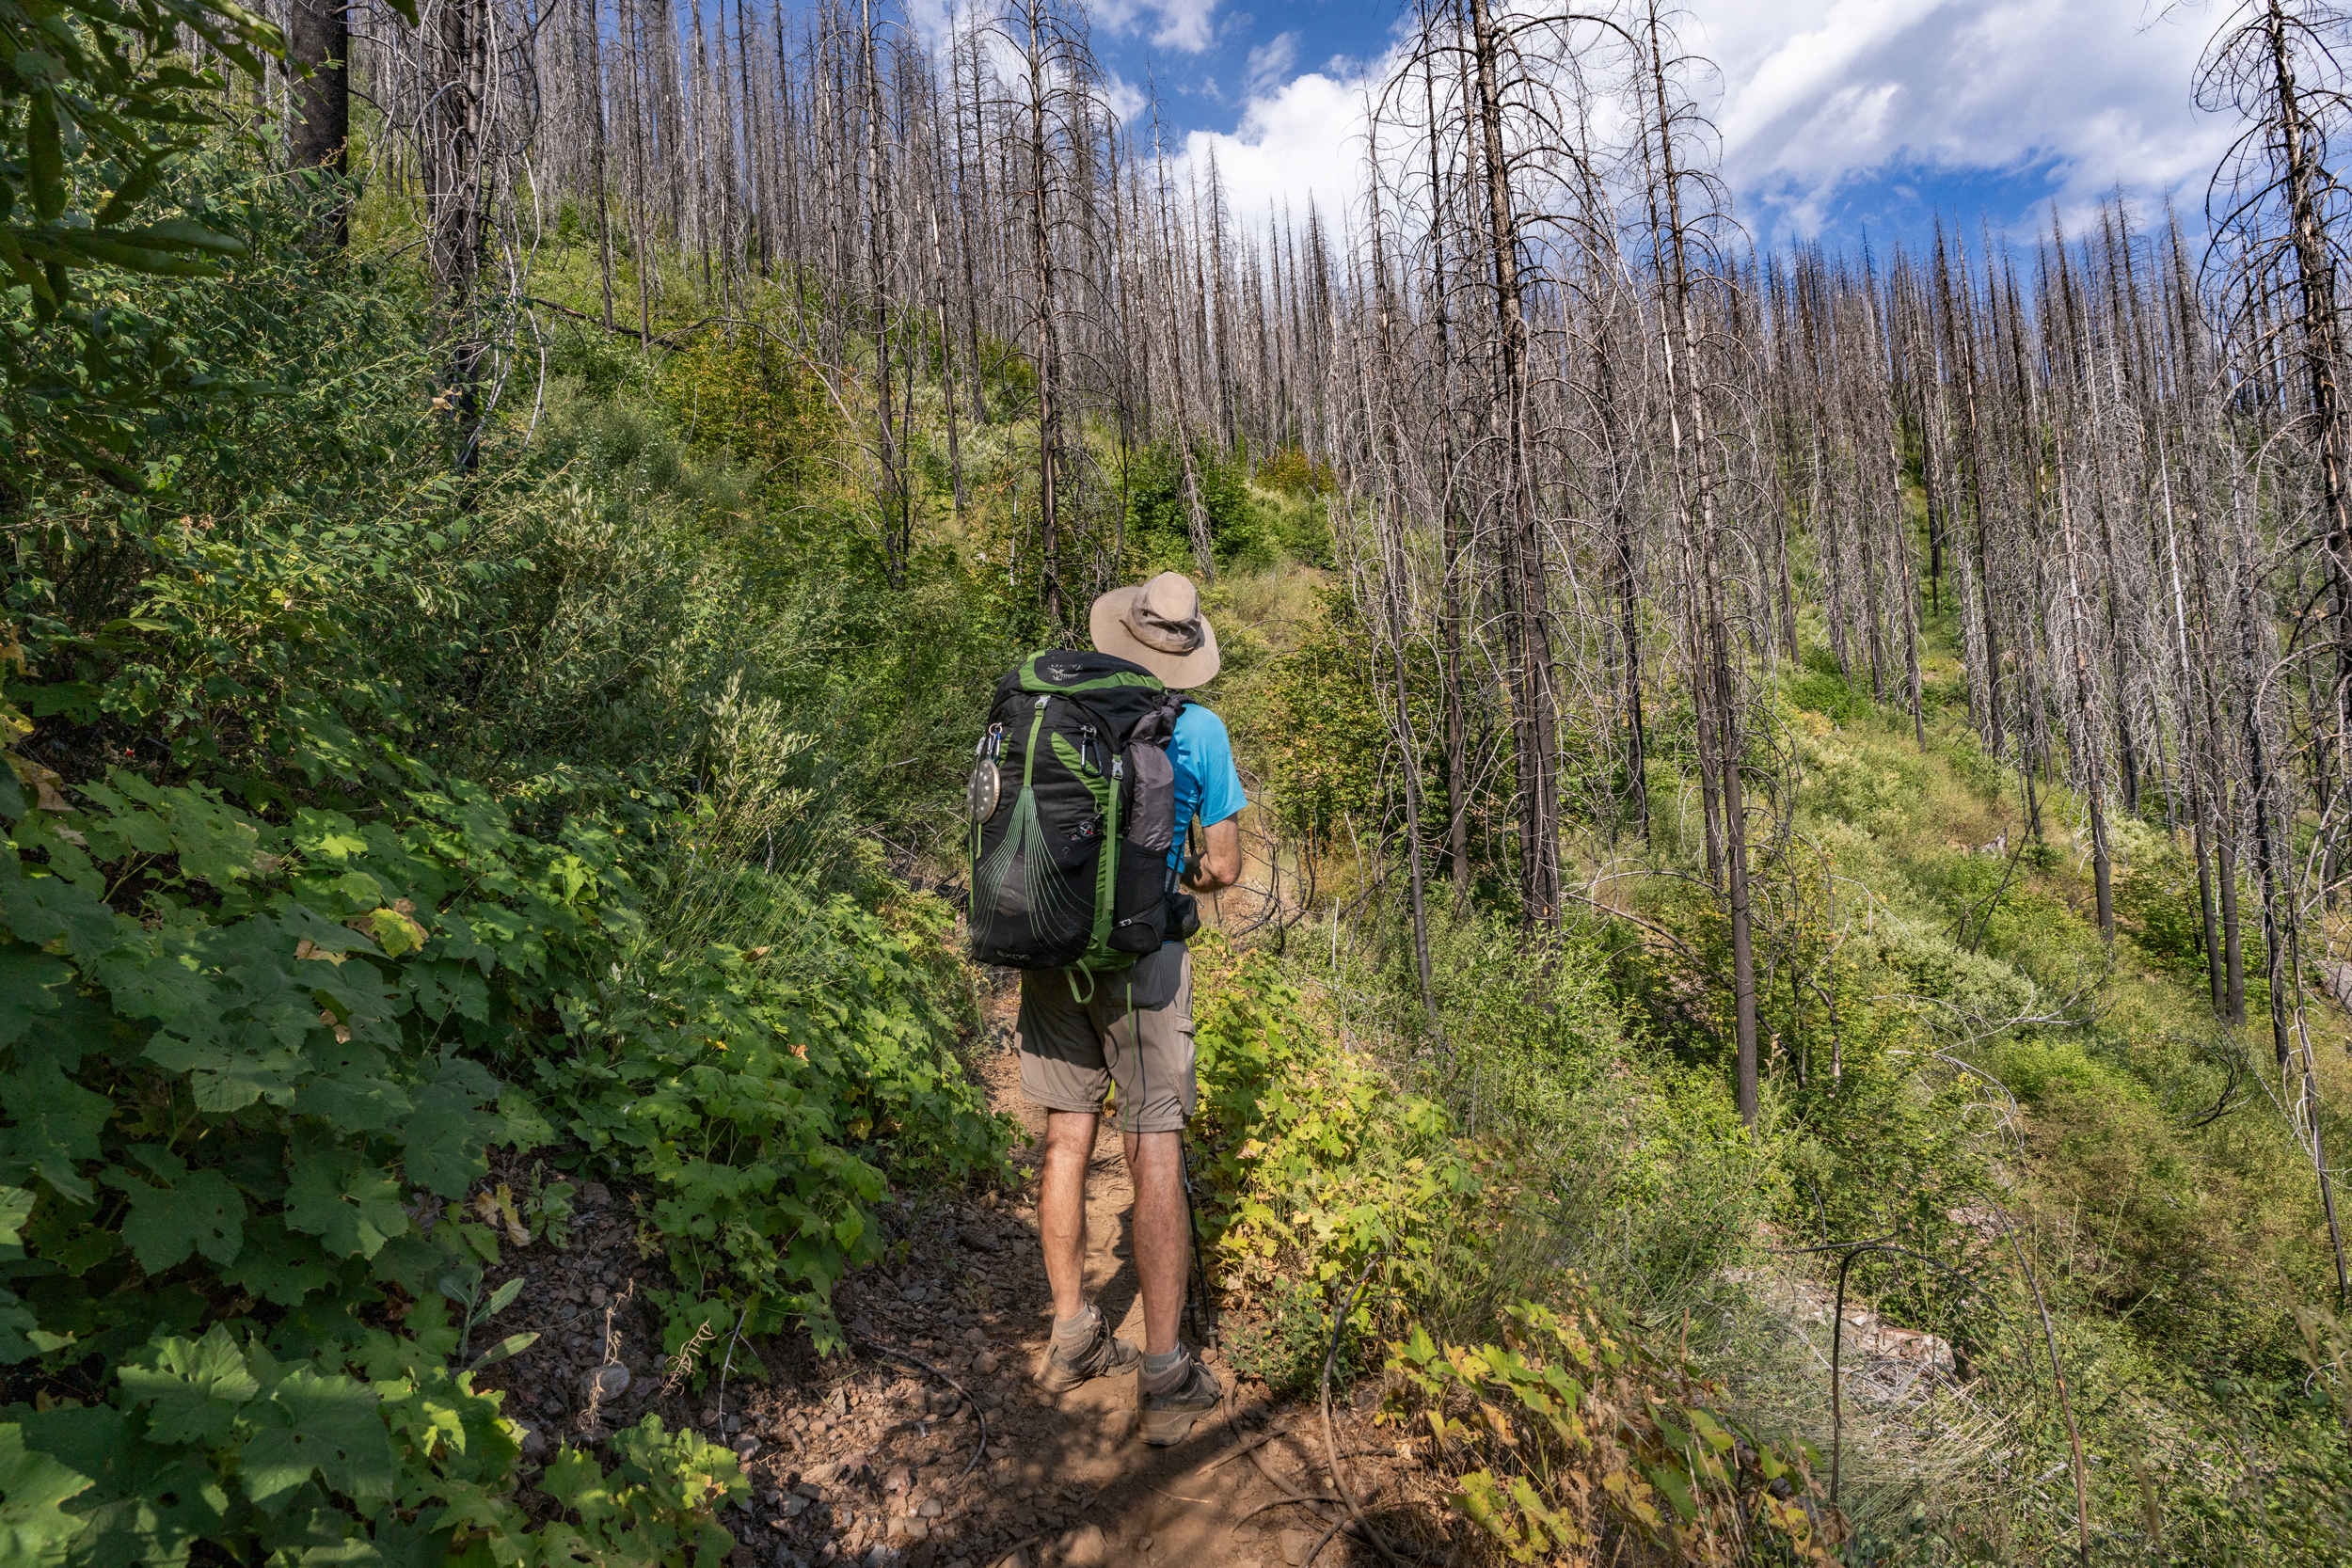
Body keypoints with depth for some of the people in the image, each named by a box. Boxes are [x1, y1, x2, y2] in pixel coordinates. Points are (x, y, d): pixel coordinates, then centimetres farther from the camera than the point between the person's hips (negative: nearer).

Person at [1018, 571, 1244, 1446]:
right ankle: (1166, 1377, 8)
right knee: (1155, 1152, 2)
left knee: (1066, 1140, 13)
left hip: (1050, 952, 4)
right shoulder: (1195, 728, -5)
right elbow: (1224, 865, -1)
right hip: (1139, 954, -4)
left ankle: (1072, 1337, 28)